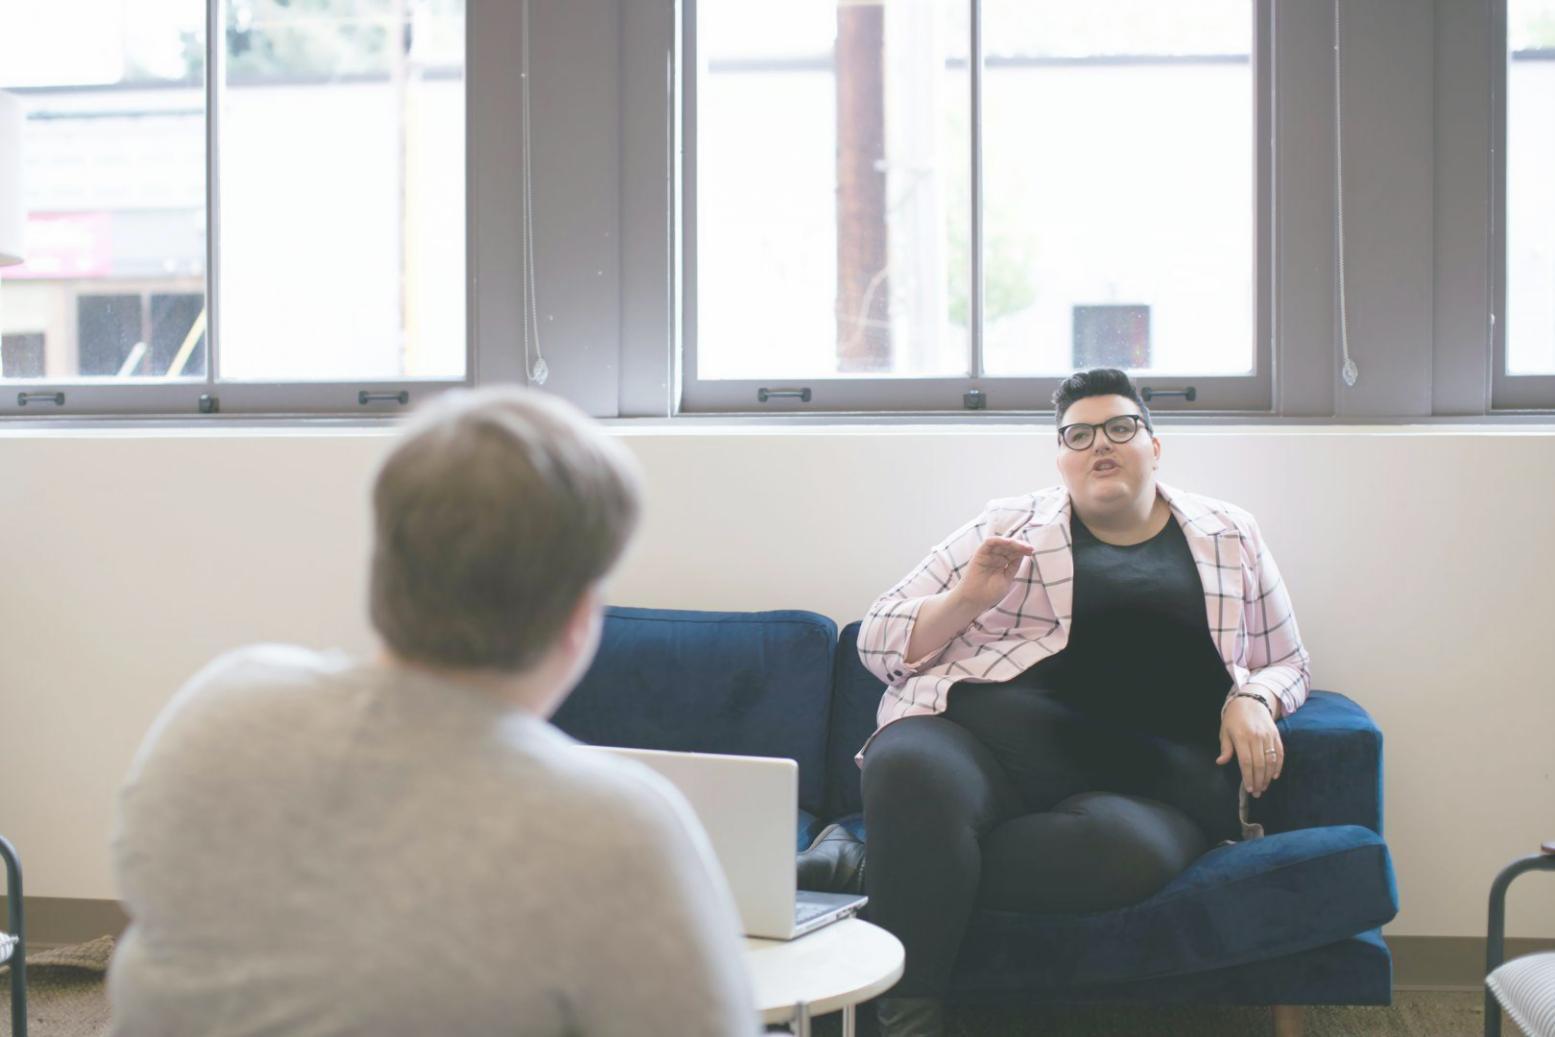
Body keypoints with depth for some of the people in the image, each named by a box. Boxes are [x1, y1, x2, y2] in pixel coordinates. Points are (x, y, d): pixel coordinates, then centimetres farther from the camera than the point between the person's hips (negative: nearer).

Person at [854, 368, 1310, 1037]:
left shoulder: (1230, 536, 23)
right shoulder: (1009, 527, 17)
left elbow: (1286, 663, 28)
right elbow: (880, 639, 15)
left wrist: (1253, 701, 5)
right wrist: (967, 600, -5)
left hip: (1149, 779, 1)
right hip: (985, 737, -1)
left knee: (1128, 849, -38)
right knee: (912, 771, -39)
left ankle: (876, 861, -25)